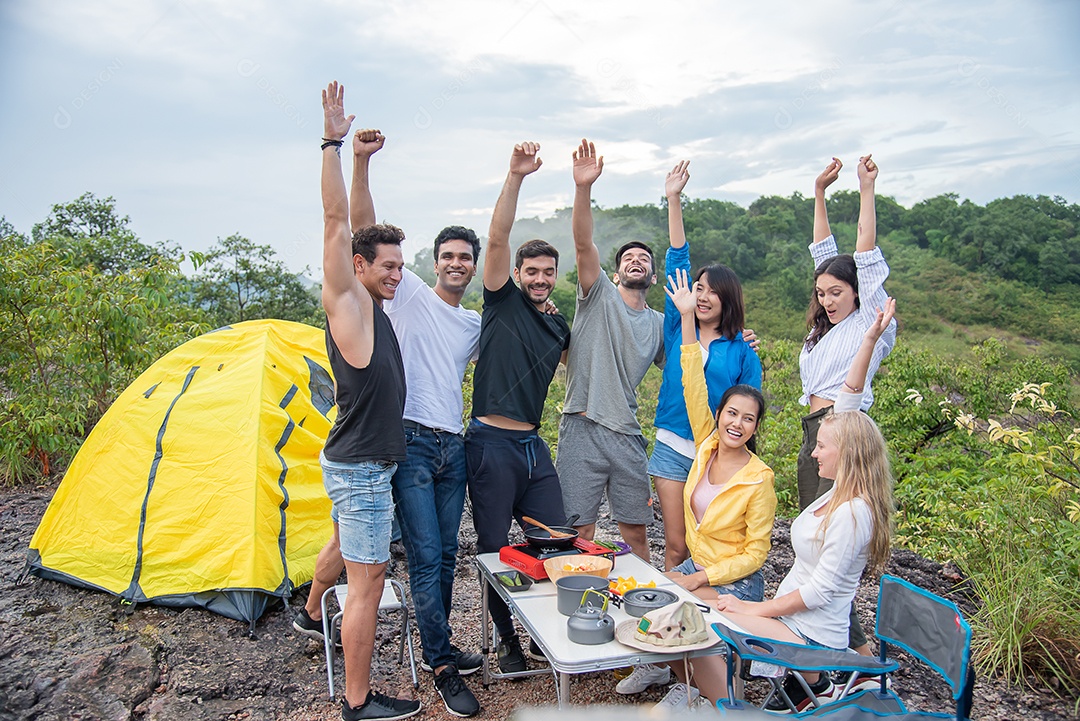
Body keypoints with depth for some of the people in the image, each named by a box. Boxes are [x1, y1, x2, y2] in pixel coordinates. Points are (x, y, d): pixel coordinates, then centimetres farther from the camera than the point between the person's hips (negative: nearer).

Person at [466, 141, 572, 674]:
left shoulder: (559, 327, 14)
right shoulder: (502, 301, -1)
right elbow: (497, 238, -15)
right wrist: (515, 177, -23)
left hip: (534, 445, 5)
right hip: (491, 444, -5)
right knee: (496, 549, 5)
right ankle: (508, 641, 23)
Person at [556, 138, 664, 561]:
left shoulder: (659, 324, 15)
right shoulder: (600, 296, 3)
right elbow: (583, 245, -13)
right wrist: (583, 188, -27)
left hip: (628, 436, 4)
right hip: (583, 430, -3)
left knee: (635, 532, 12)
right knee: (579, 533, 2)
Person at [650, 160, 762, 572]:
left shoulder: (742, 349, 2)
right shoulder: (677, 329, 5)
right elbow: (677, 263, 1)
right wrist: (673, 201, 1)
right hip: (672, 448, 1)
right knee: (675, 546, 5)